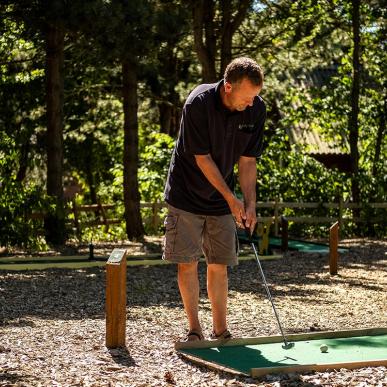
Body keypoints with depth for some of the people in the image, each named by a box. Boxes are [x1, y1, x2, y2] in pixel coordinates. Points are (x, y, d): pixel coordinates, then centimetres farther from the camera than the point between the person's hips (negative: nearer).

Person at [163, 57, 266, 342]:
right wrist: (231, 198, -16)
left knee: (219, 264, 6)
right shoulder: (198, 103, -24)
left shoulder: (257, 109, -10)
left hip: (222, 200, 4)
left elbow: (248, 160, -3)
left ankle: (220, 331, 15)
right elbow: (202, 158, -19)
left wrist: (250, 204, -10)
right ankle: (195, 330, 6)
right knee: (187, 262, -3)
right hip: (187, 195, -4)